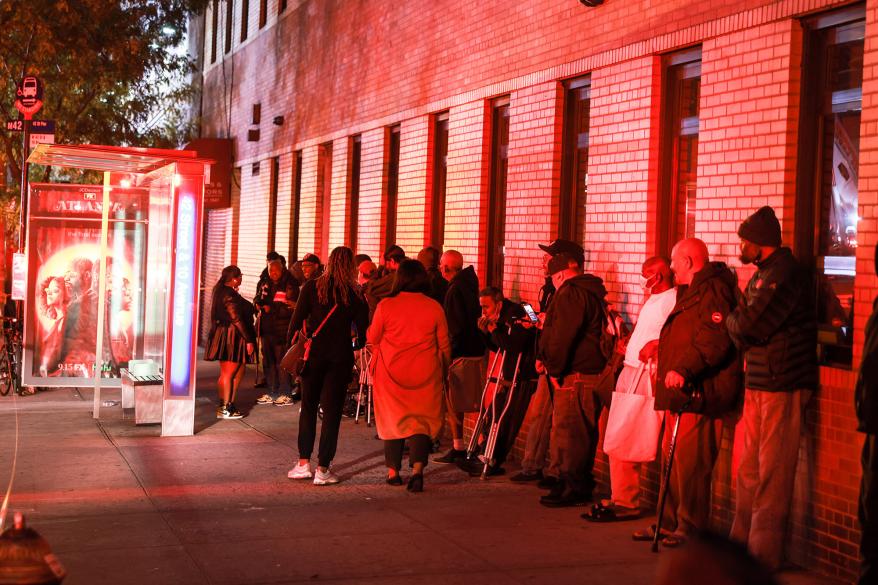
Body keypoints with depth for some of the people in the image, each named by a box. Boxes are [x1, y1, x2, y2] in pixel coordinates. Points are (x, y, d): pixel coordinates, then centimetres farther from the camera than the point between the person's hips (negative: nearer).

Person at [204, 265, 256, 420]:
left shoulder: (221, 292, 14)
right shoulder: (229, 295, -17)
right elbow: (237, 319, -20)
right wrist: (248, 340, -17)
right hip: (231, 338, -10)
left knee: (239, 371, 13)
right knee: (228, 373, -4)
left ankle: (229, 404, 16)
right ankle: (224, 409, 2)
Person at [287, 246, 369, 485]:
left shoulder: (311, 287, -2)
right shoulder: (354, 294, -2)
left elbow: (297, 320, -4)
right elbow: (363, 333, 0)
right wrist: (355, 345, 20)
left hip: (313, 353, 1)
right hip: (340, 357, -1)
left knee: (308, 407, 13)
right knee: (332, 411, 4)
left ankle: (303, 463, 13)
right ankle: (322, 469, 3)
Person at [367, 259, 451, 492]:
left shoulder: (385, 305, -7)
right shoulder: (434, 307, -3)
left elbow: (373, 338, 5)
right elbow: (444, 345, 5)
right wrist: (444, 371, 19)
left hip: (391, 372, 0)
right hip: (425, 374, 0)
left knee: (393, 419, 12)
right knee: (422, 421, 3)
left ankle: (393, 471, 16)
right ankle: (417, 468, -14)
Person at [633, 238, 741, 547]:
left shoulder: (713, 290, -12)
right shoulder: (691, 291, 23)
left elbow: (715, 339, -24)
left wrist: (683, 369, -29)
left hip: (699, 392, -11)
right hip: (680, 392, 11)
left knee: (690, 461, -10)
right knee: (673, 459, 13)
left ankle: (691, 527, -4)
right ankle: (670, 522, 20)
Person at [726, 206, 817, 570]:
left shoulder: (785, 274, -15)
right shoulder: (762, 275, 16)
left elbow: (750, 325, -19)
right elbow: (744, 327, 17)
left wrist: (730, 319, 0)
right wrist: (738, 326, -4)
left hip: (782, 386, -10)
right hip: (758, 383, 10)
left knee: (773, 471, -4)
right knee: (749, 467, 14)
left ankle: (764, 553, 2)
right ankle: (742, 540, 23)